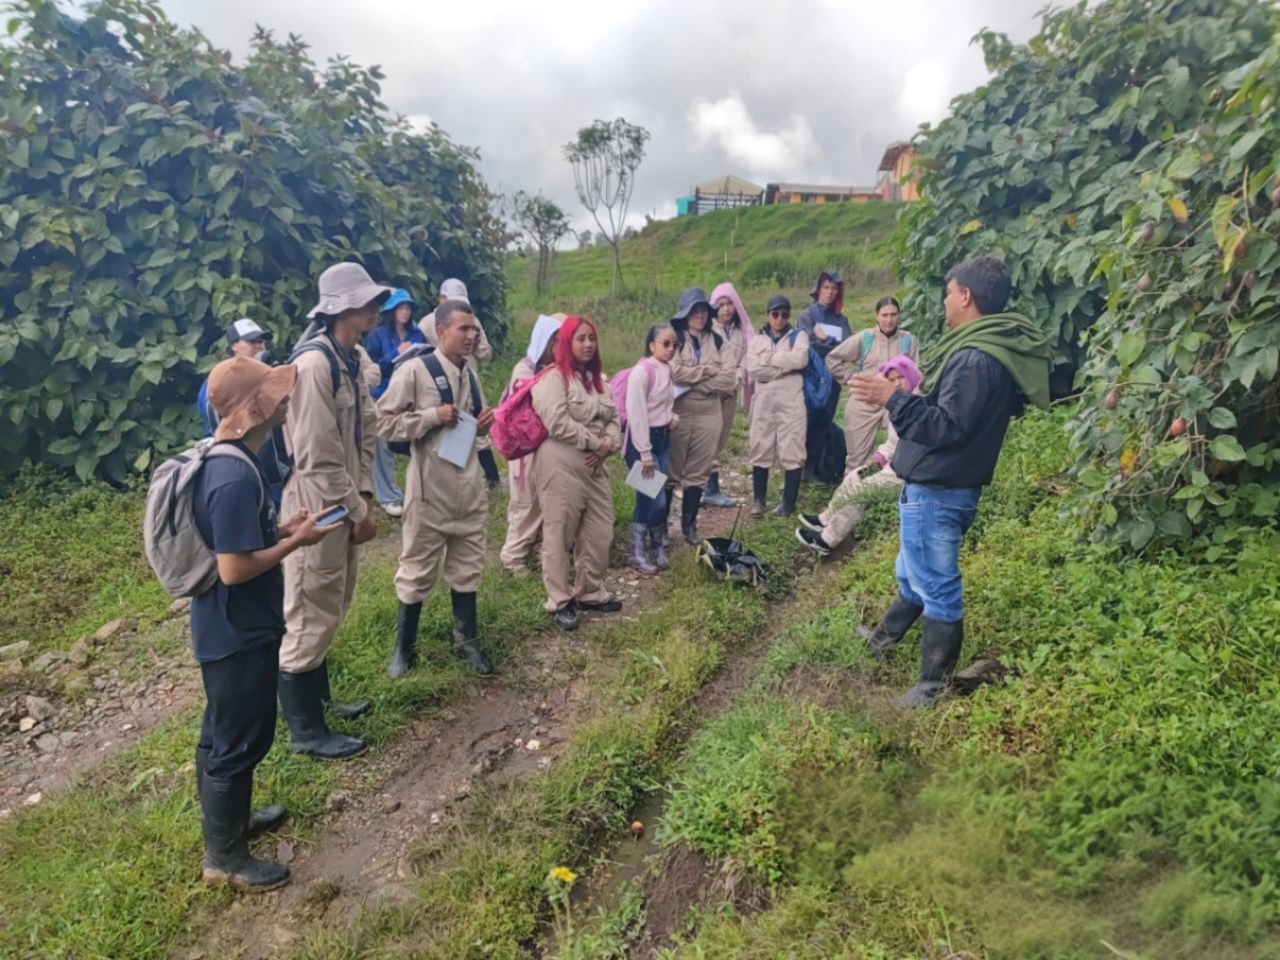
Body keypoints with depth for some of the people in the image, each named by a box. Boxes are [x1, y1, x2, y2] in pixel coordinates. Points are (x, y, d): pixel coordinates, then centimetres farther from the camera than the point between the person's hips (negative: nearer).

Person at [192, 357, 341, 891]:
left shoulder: (227, 460, 3)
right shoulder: (235, 477, -29)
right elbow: (233, 568, -28)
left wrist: (283, 528, 4)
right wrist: (296, 542, -17)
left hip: (228, 627, 10)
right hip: (238, 633, -10)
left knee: (223, 732, 24)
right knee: (241, 740, 7)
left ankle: (227, 818, 44)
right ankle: (224, 856, 25)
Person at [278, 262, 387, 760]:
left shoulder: (353, 358, 8)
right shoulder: (314, 363, -21)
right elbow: (316, 456, -22)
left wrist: (364, 496, 4)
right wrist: (356, 510, -15)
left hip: (343, 504, 9)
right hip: (317, 508, -9)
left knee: (329, 610, 22)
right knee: (311, 616, 4)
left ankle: (318, 699, 41)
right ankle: (305, 729, 20)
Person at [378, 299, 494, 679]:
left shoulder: (470, 374, 10)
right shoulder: (414, 370, -11)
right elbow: (384, 422, -12)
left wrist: (482, 424, -1)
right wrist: (433, 415, -19)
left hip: (470, 485, 6)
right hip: (430, 488, -6)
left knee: (467, 567, 14)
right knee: (418, 570, 6)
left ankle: (466, 640, 30)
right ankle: (404, 647, 23)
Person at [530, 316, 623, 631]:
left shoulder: (597, 379, 17)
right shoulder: (553, 378, -9)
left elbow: (613, 418, 13)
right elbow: (558, 423, -20)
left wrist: (608, 444, -7)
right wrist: (595, 442, -13)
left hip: (594, 466, 8)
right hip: (561, 466, -8)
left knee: (599, 532, 12)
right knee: (559, 534, 0)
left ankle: (590, 592, 29)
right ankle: (560, 602, 12)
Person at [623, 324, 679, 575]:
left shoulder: (667, 370, 8)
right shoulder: (642, 372, -17)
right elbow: (636, 415, -19)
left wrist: (674, 417, 1)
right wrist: (645, 453, -20)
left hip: (663, 438, 7)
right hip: (643, 439, -7)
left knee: (650, 497, 12)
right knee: (656, 499, -6)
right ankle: (639, 553, 10)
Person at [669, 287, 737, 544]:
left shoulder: (716, 339, 11)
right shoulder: (674, 337, -2)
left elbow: (730, 377, 2)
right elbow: (675, 372, -17)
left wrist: (694, 378, -10)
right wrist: (709, 370, -7)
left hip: (709, 414, 4)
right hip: (677, 413, -4)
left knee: (698, 471, 8)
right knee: (671, 469, 3)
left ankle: (689, 524, 20)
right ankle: (660, 523, 16)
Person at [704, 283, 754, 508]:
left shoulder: (741, 332, 12)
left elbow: (744, 363, 6)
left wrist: (733, 383, -9)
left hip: (731, 393, 5)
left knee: (720, 440, 8)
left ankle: (710, 489, 12)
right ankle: (711, 489, -9)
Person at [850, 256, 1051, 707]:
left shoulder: (975, 359, -23)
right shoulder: (983, 351, 10)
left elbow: (947, 427, -26)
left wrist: (893, 398, -23)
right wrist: (906, 396, 20)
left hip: (936, 491, -11)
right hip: (938, 485, 11)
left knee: (936, 586, 2)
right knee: (914, 573, 25)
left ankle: (934, 684, 16)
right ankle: (884, 637, 45)